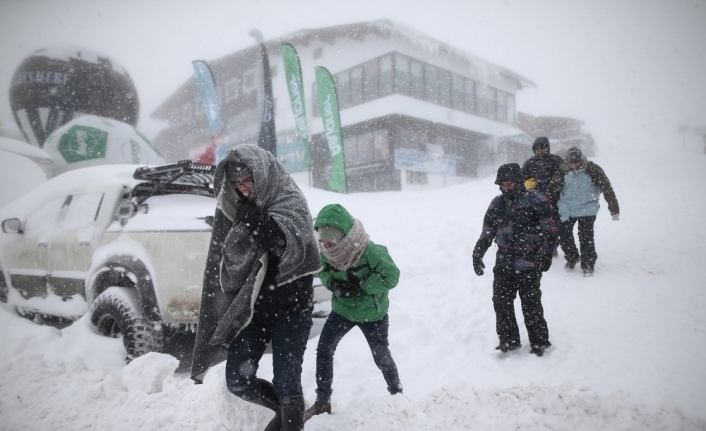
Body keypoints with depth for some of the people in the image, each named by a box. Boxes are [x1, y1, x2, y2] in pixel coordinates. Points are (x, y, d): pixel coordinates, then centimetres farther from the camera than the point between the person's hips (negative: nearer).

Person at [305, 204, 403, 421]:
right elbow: (321, 270, 2)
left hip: (372, 313, -4)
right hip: (342, 309, 4)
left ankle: (397, 393, 39)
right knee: (324, 349, -4)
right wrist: (332, 283, -20)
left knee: (381, 356, 11)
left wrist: (361, 286, -32)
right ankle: (322, 401, 14)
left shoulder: (371, 251, -32)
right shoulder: (325, 252, -16)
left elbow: (391, 276, -28)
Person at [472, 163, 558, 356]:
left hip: (528, 264, -5)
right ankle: (508, 341, 22)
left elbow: (549, 230, -5)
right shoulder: (497, 203, 12)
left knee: (531, 305, 3)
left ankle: (539, 343, 22)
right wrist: (477, 254, 12)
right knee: (501, 303, 6)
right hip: (503, 264, 5)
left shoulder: (536, 200, -4)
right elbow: (487, 233, 18)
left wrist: (545, 254, -14)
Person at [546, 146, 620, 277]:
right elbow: (553, 189, 7)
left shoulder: (593, 170, -11)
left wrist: (614, 210, -7)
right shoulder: (564, 172, -3)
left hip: (587, 209, -3)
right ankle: (571, 258, 29)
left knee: (586, 237, -4)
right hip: (566, 209, 3)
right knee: (564, 233, 5)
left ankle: (588, 265, 12)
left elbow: (607, 189, -7)